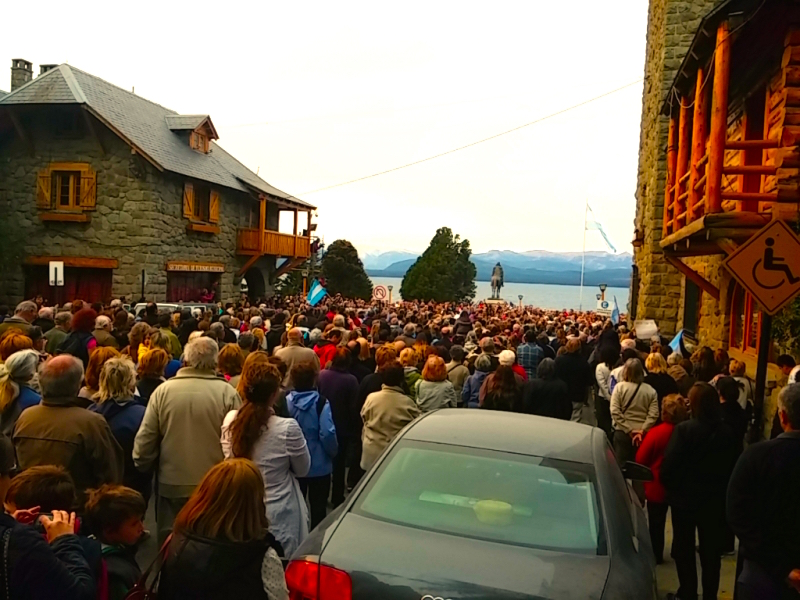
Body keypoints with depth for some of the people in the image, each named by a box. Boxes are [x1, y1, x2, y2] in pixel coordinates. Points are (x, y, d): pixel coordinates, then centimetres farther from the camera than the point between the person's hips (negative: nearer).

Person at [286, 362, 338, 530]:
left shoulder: (286, 402, -9)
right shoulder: (321, 402, -18)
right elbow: (327, 434, -23)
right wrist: (333, 453, -4)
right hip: (319, 465, -3)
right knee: (318, 507, 12)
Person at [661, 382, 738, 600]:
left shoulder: (684, 429, -19)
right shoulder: (726, 432, -6)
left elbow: (669, 464, -20)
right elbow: (732, 466, 1)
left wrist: (670, 487, -2)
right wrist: (721, 490, 13)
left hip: (685, 497, -3)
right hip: (715, 499, 3)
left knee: (684, 548, 13)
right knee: (711, 550, 16)